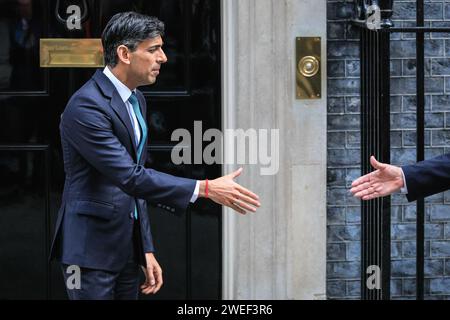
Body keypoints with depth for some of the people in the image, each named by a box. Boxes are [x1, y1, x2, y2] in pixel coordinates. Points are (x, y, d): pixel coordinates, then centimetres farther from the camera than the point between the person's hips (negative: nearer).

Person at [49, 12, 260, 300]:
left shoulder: (136, 100, 12)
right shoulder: (86, 106, -18)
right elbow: (129, 176, -24)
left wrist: (147, 251, 12)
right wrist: (205, 189, -25)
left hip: (128, 247, 8)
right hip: (92, 247, -8)